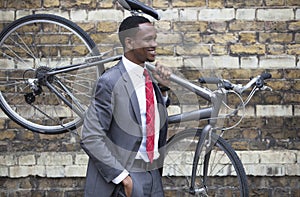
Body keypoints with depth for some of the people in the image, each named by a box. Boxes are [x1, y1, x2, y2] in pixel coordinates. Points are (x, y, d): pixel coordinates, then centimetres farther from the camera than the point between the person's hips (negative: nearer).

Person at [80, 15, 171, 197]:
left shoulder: (150, 78, 9)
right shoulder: (111, 82, -12)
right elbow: (91, 138, -16)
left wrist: (164, 87, 4)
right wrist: (123, 177, -19)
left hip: (153, 175, 7)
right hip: (126, 178, -7)